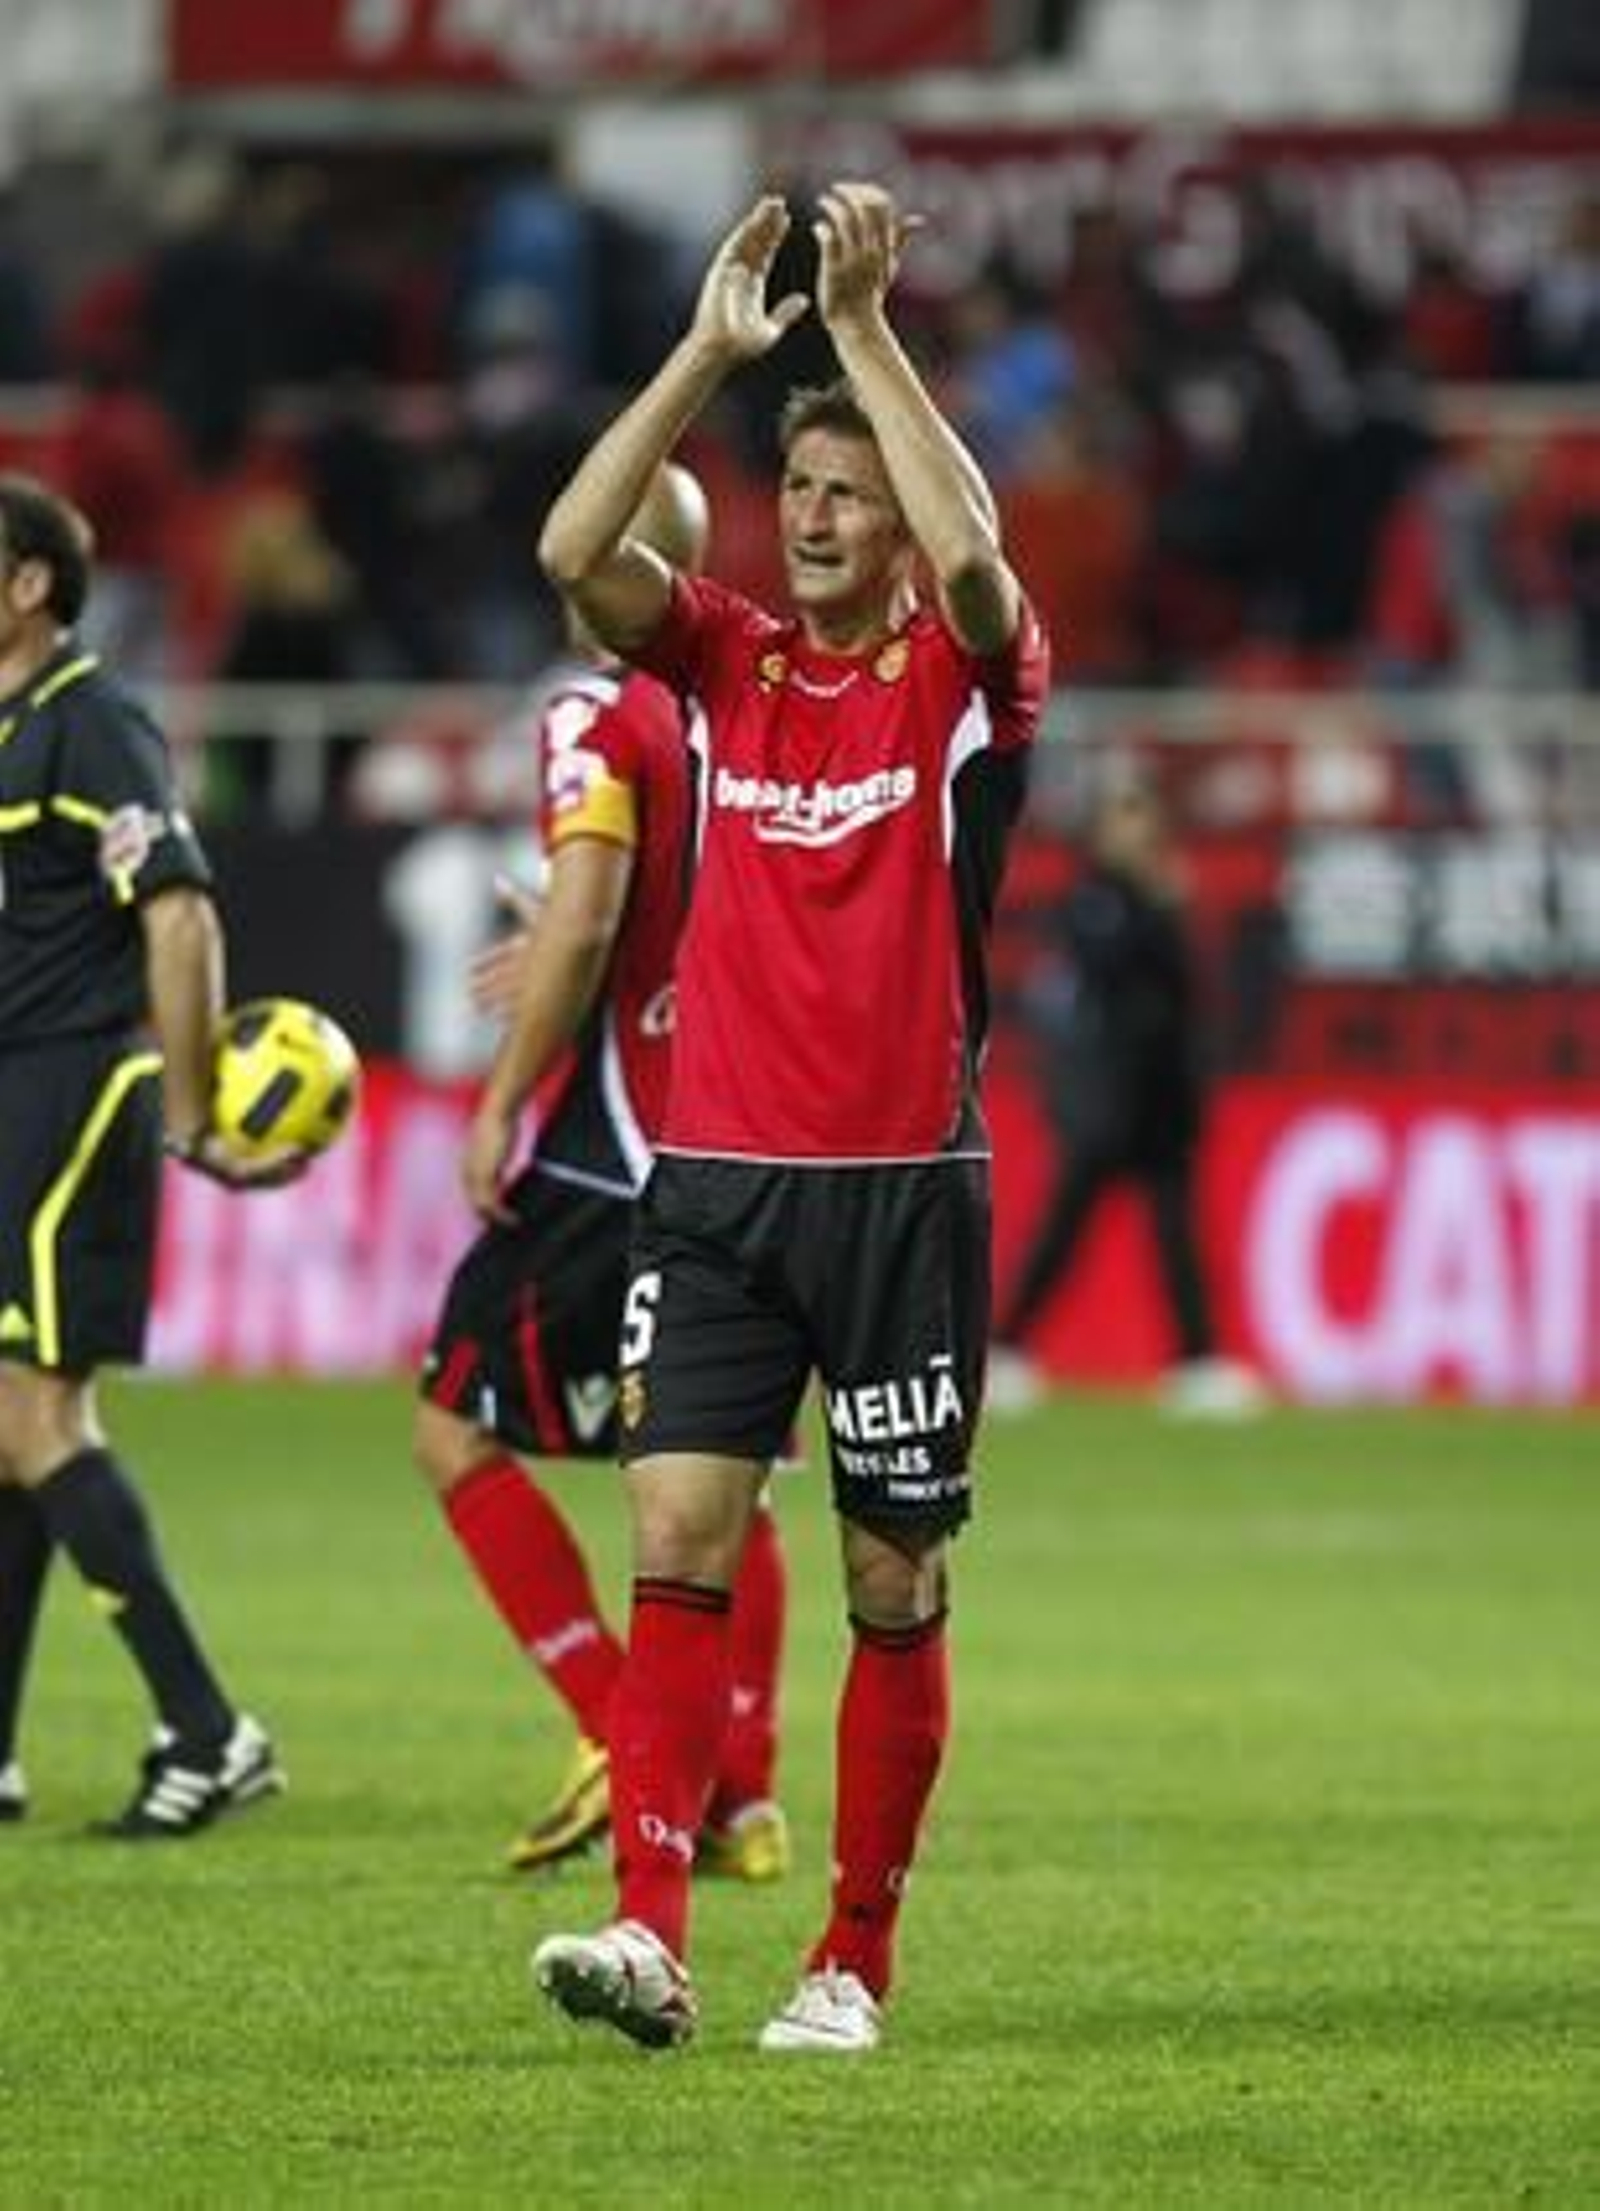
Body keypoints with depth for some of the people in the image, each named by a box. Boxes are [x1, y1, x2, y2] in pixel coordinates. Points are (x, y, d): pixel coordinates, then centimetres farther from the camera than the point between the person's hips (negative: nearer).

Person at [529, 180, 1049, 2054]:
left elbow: (972, 556, -22)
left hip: (906, 1189, -2)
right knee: (676, 1544, -11)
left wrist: (865, 327, -19)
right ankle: (650, 1935, -20)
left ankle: (854, 1962, 13)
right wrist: (713, 348, -11)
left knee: (894, 1592, 4)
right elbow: (574, 552, -6)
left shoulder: (962, 678, 0)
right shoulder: (728, 661, 9)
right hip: (716, 1179, 2)